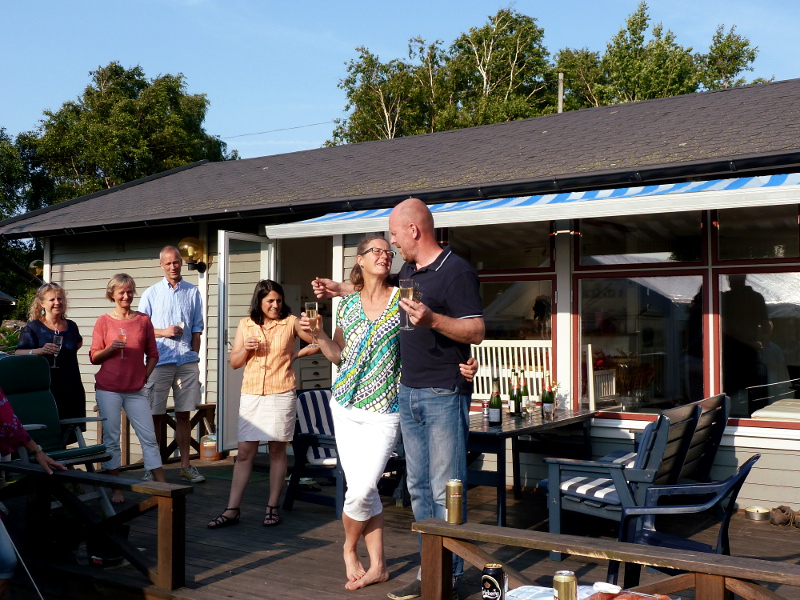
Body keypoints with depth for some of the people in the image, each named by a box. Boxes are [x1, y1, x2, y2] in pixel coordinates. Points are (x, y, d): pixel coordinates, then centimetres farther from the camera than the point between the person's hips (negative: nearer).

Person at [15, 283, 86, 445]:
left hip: (71, 388, 4)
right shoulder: (33, 328, 0)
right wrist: (41, 351, -26)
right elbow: (19, 354, -10)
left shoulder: (71, 326, 13)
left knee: (68, 434, 5)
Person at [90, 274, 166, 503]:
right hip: (108, 389, -1)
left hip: (136, 390, 1)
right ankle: (116, 489, 12)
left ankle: (162, 485, 5)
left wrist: (145, 376, 2)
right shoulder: (104, 321, 2)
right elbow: (94, 357, 3)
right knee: (111, 438, 2)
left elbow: (152, 354, 12)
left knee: (148, 437, 0)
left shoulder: (143, 320, 6)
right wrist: (111, 348, -14)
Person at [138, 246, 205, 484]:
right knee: (156, 415, 0)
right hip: (160, 362, -2)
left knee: (184, 414, 7)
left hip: (187, 361, 2)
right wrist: (164, 332, -9)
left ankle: (185, 465, 13)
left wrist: (194, 356, 5)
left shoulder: (193, 292, 10)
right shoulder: (151, 293, 6)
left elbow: (197, 328, 12)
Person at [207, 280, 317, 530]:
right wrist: (246, 349, -7)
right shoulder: (245, 325, 10)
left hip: (281, 394, -2)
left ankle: (273, 507, 13)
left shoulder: (291, 322, 3)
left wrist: (296, 354, 5)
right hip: (251, 394, 2)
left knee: (277, 451, 4)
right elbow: (234, 362, 11)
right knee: (244, 452, 0)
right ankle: (232, 510, 2)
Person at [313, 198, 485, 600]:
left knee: (445, 490, -3)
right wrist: (341, 290, 32)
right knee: (419, 488, 11)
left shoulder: (456, 272, -12)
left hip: (444, 396, -8)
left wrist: (432, 319, -28)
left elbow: (477, 332, -16)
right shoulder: (408, 270, 14)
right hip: (409, 392, 9)